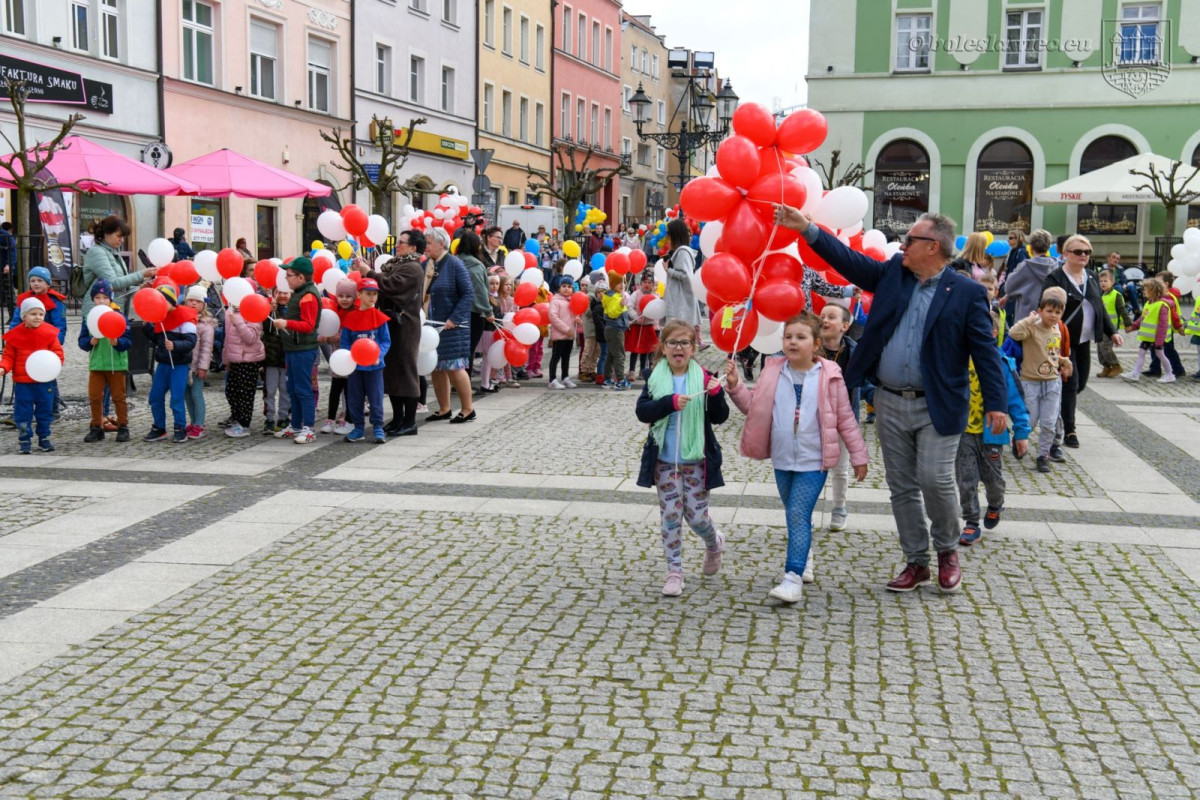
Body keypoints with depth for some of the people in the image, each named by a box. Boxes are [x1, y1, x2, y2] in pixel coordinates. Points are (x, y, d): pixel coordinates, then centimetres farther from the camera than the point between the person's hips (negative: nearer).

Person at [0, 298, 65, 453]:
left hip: (45, 381, 0)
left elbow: (58, 354, -1)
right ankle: (25, 441, 12)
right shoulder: (15, 335, -3)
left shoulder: (49, 333, -3)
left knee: (45, 412, 9)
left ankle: (44, 439, 23)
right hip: (22, 383, 0)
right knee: (23, 414, 2)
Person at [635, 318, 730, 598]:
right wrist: (670, 402, -24)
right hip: (665, 460, 1)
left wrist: (716, 394, -22)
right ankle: (674, 572, 14)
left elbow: (719, 417, -4)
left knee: (695, 515, 3)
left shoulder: (703, 377, -3)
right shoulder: (655, 378, 0)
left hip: (696, 460, -1)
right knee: (670, 516, 4)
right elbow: (642, 411, -11)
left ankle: (714, 543, 36)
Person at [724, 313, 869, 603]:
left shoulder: (829, 376, -6)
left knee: (798, 515, -13)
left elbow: (845, 418, 0)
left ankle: (793, 577, -14)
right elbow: (753, 405, 8)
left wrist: (858, 455, 3)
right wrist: (735, 385, -8)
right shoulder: (773, 372, 2)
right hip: (782, 459, 4)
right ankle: (805, 556, 41)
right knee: (795, 515, 17)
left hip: (813, 461, -4)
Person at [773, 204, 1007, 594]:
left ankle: (947, 550, 15)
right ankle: (916, 562, 23)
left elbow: (985, 350, -7)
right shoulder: (892, 273, 6)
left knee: (935, 479, -12)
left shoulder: (967, 292, -6)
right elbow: (850, 260, 4)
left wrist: (995, 404, -11)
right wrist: (806, 228, -4)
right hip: (890, 404, 5)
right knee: (902, 487, 10)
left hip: (937, 407, -4)